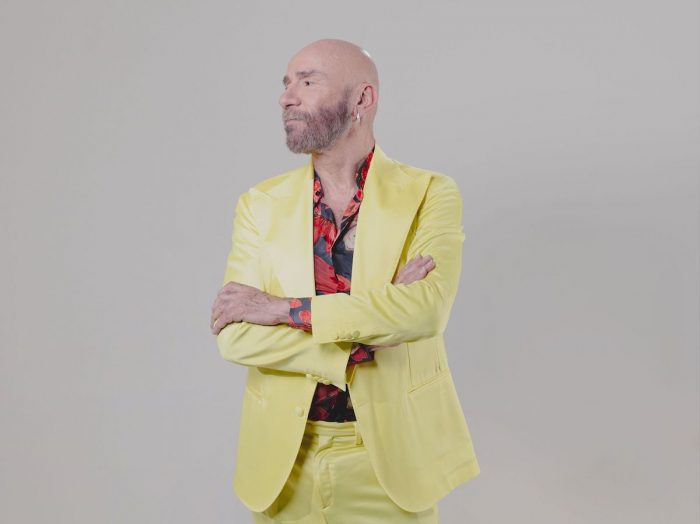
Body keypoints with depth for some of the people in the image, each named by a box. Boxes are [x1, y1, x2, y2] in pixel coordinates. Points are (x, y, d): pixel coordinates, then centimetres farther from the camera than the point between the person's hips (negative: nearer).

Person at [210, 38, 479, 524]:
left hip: (391, 451, -2)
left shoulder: (430, 193, -6)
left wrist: (284, 309, -19)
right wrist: (368, 333, -18)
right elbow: (234, 335, -9)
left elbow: (426, 307, -21)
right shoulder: (261, 202, 0)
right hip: (283, 455, 2)